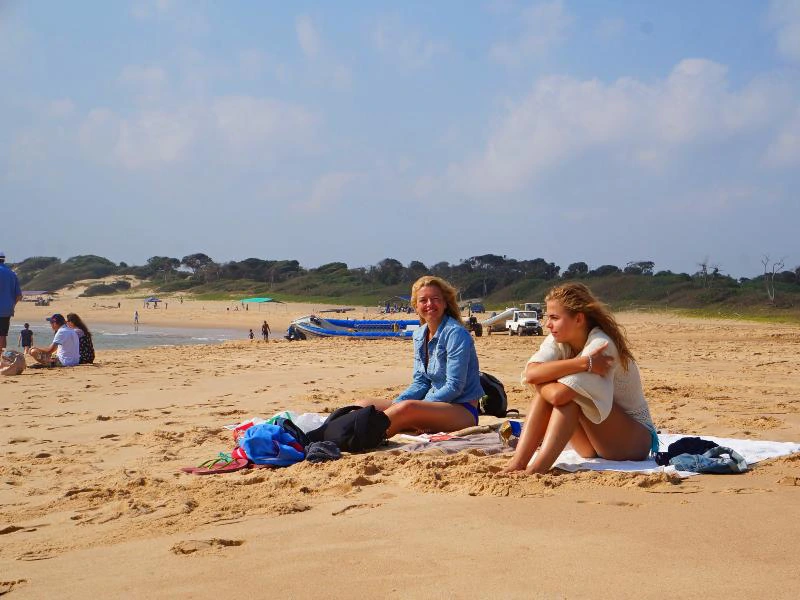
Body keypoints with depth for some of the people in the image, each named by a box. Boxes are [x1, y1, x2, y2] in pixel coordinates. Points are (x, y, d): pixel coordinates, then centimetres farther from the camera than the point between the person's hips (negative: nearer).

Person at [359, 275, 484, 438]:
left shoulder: (456, 333, -12)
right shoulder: (419, 335, 12)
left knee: (407, 408, -37)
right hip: (433, 404, 9)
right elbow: (420, 382, 13)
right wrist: (396, 404, -7)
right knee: (363, 407, -4)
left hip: (462, 411, -8)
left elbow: (454, 387, -18)